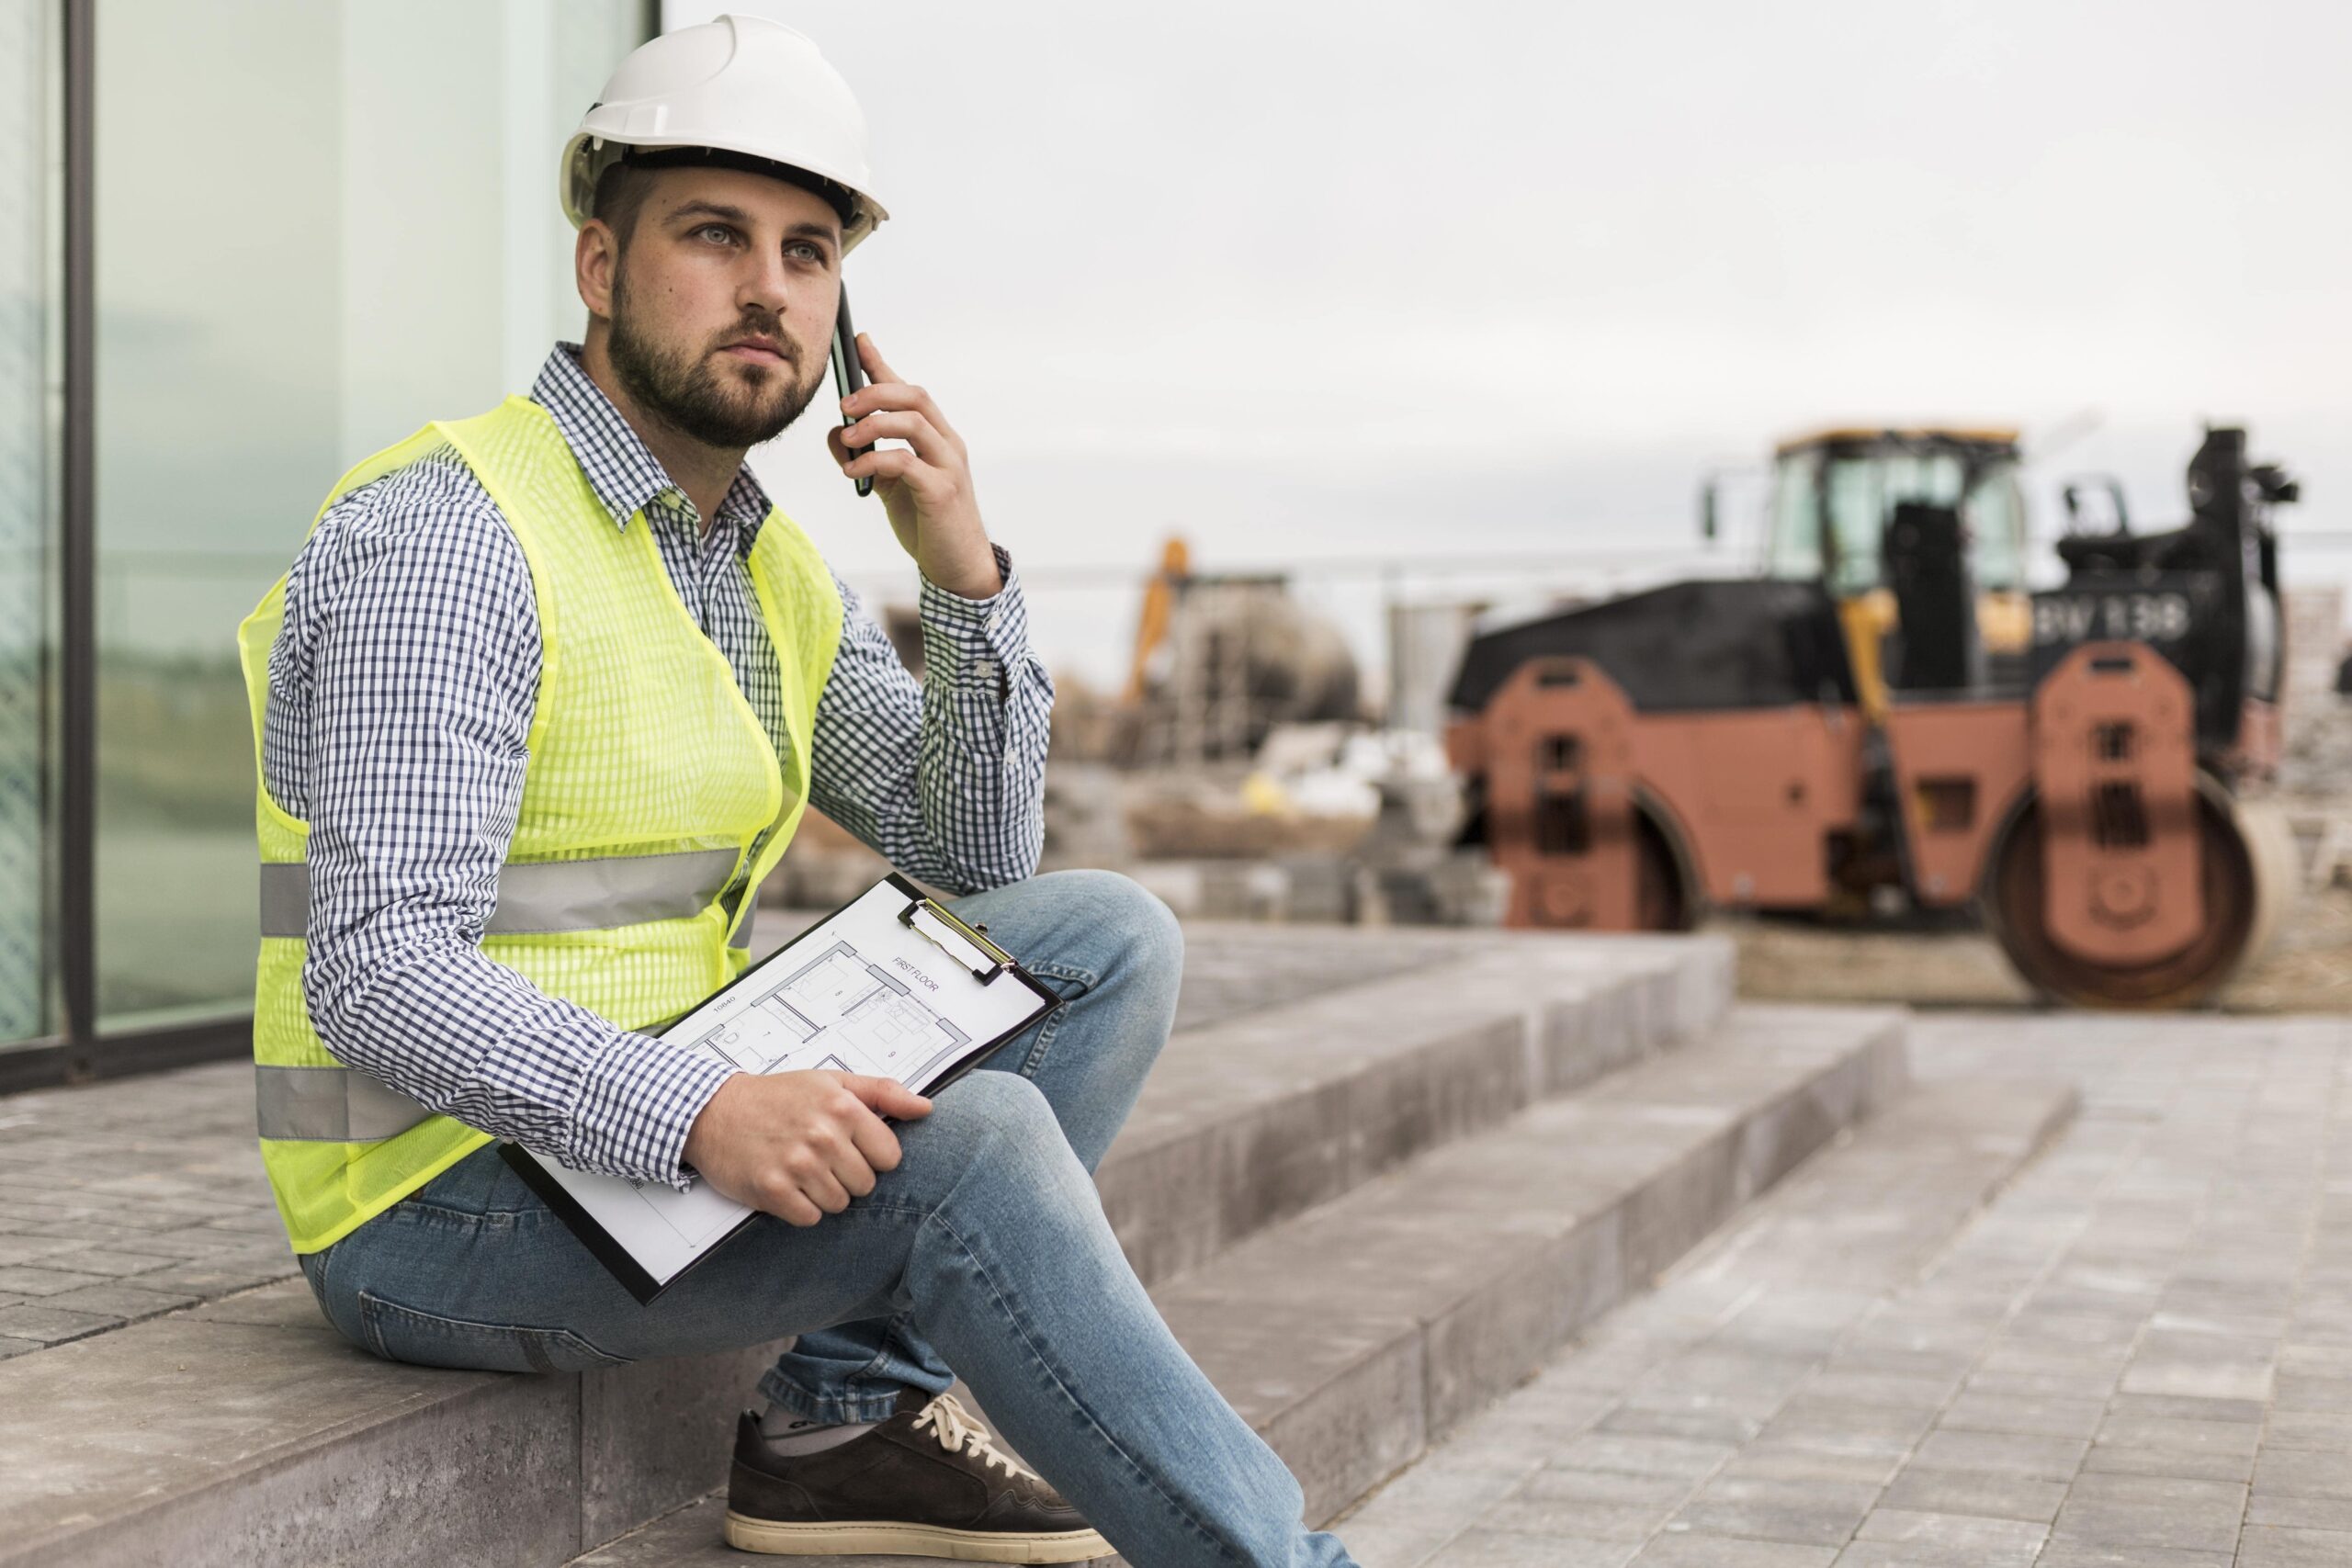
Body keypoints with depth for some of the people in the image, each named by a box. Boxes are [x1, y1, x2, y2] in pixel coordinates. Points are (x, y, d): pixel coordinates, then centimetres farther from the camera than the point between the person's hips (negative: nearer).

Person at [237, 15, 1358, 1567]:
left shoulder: (773, 566, 9)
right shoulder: (450, 540, -17)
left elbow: (976, 858, 7)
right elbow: (378, 975, -25)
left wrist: (966, 570, -8)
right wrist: (700, 1116, -38)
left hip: (648, 1123, 9)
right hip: (442, 1211, -9)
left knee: (1109, 937, 1)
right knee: (960, 1138, -29)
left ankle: (854, 1407, -6)